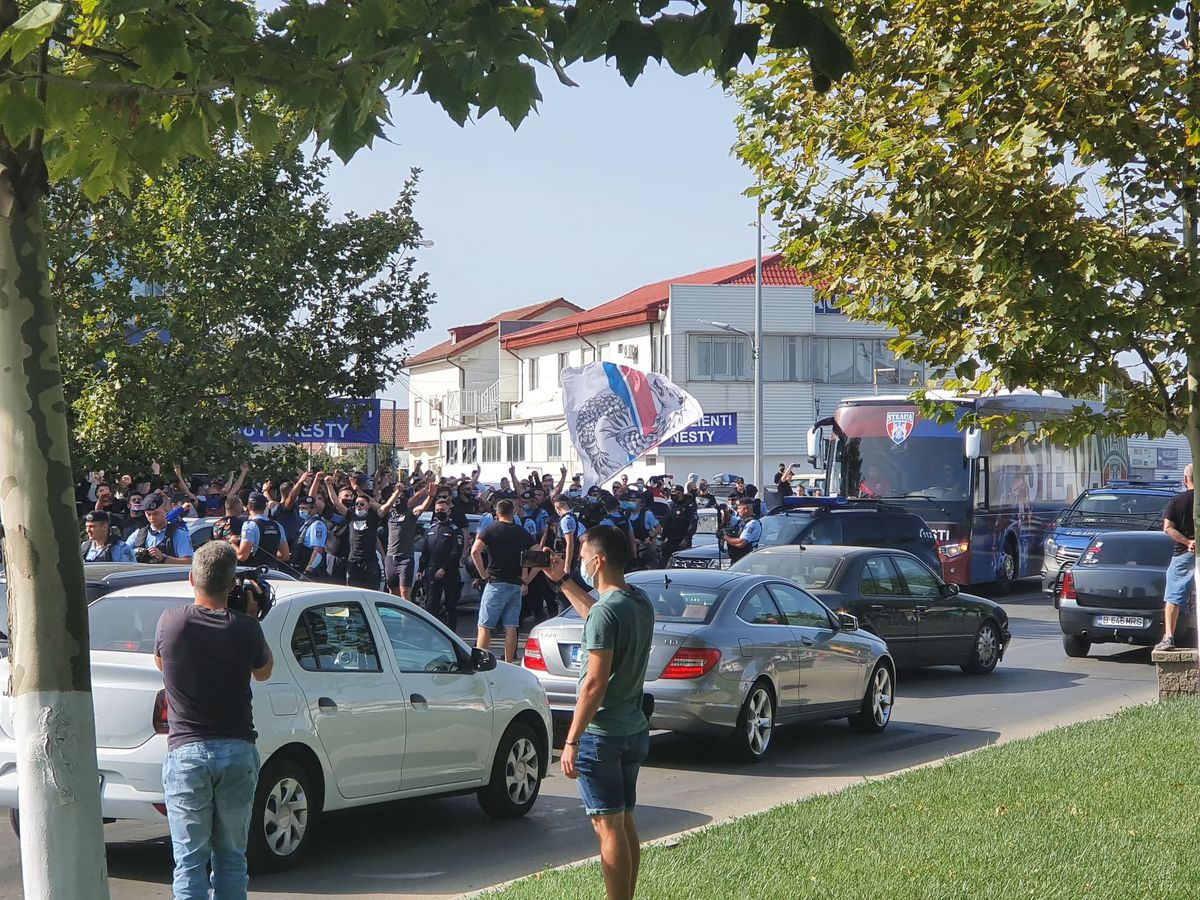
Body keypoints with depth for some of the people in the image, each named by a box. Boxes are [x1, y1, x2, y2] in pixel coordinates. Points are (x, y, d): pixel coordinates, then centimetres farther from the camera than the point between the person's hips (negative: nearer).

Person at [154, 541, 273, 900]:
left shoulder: (170, 622, -5)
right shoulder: (246, 629, -5)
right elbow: (263, 671, 16)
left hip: (186, 752, -1)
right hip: (238, 752, 1)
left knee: (190, 862, 2)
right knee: (231, 858, 12)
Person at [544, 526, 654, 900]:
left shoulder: (606, 611, -21)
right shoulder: (640, 602, 7)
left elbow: (595, 683, -23)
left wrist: (571, 741, -19)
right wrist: (562, 582, 34)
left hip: (602, 735, -9)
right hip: (634, 729, 9)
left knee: (608, 827, -4)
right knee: (625, 822, 16)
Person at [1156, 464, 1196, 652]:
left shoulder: (1177, 500, 0)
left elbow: (1168, 528, -10)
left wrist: (1188, 542, -11)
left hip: (1183, 554, -1)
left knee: (1173, 598, 0)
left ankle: (1168, 637, -10)